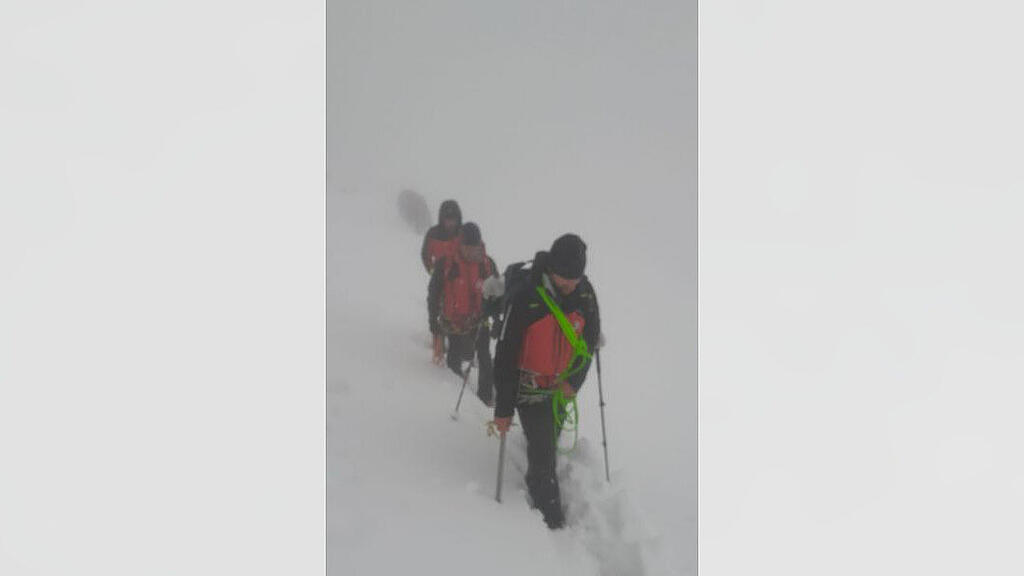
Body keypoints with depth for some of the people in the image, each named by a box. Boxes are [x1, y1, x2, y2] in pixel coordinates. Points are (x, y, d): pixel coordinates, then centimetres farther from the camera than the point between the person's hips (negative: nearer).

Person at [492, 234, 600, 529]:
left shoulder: (584, 293, -11)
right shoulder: (525, 297, -25)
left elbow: (590, 340, 5)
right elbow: (506, 355, -20)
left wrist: (574, 380, -7)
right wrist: (503, 408, -19)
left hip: (562, 386, 5)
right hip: (530, 387, -4)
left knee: (551, 443, 19)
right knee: (543, 452, -6)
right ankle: (550, 510, 11)